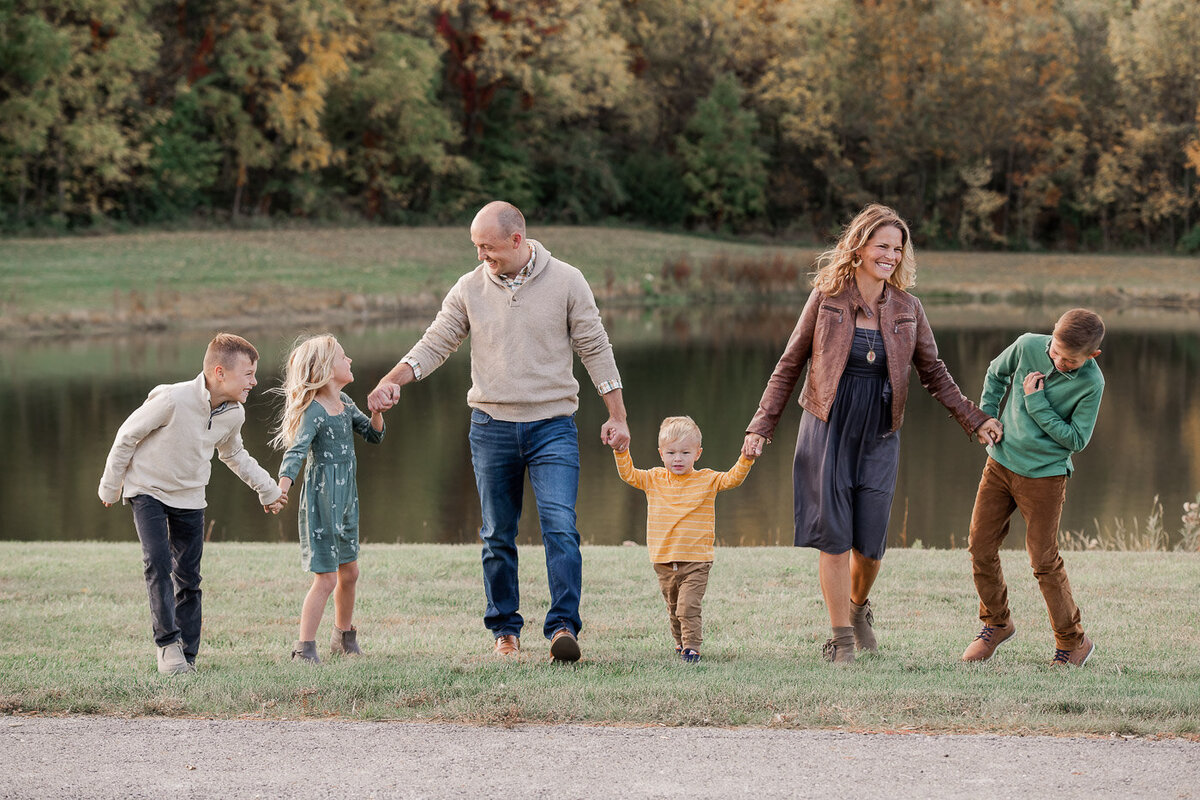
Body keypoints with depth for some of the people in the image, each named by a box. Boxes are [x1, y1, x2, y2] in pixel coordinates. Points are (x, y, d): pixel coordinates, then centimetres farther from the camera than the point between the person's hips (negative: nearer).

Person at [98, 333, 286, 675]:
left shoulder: (234, 415, -7)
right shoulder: (173, 400, -27)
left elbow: (233, 454, 17)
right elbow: (128, 435, -14)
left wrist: (267, 487, 21)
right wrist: (110, 487, -4)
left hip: (189, 498, 5)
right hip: (148, 490, -5)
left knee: (188, 579, 5)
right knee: (158, 563, -22)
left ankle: (187, 657, 13)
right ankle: (168, 643, -17)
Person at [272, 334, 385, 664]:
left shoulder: (344, 403, 8)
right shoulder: (314, 412, -19)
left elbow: (374, 435, 16)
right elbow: (295, 452, -30)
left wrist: (377, 411, -5)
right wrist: (281, 489, -46)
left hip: (346, 498, 9)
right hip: (321, 498, -8)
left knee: (349, 572, 18)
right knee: (326, 578, -10)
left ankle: (344, 638, 35)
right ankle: (304, 647, -5)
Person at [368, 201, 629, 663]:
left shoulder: (565, 282, -1)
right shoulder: (470, 288, 3)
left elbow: (595, 348, 3)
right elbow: (435, 344, 4)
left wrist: (617, 416, 1)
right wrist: (393, 381, -13)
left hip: (553, 426, -2)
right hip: (492, 428, 2)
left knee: (560, 526, -16)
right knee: (498, 535, 8)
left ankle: (563, 626, -18)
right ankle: (505, 630, 18)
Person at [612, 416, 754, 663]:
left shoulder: (707, 480, -1)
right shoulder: (654, 479, 6)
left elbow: (733, 479, -8)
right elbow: (628, 474, 6)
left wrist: (746, 459, -23)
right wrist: (621, 452, -9)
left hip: (696, 561, -4)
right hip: (664, 561, 4)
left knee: (687, 606, -17)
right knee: (673, 608, 16)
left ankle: (692, 647, -11)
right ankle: (680, 641, 35)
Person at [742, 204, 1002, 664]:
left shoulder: (907, 309, 4)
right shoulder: (826, 299, -2)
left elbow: (934, 374, 14)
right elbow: (789, 366, 4)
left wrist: (974, 420, 8)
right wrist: (761, 427, 0)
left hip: (879, 438, 2)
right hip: (827, 432, -2)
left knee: (870, 544, -1)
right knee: (833, 536, -5)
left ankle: (858, 606, 31)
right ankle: (841, 640, 4)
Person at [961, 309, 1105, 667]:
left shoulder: (1091, 383, -18)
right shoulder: (1028, 345, -9)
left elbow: (1076, 440, -15)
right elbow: (996, 372, 12)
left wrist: (1037, 403, -20)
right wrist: (987, 417, 2)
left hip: (1044, 476, -4)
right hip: (1001, 462, 4)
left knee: (1044, 561, -2)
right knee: (980, 547, 5)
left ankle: (1073, 641, 14)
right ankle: (997, 622, 26)